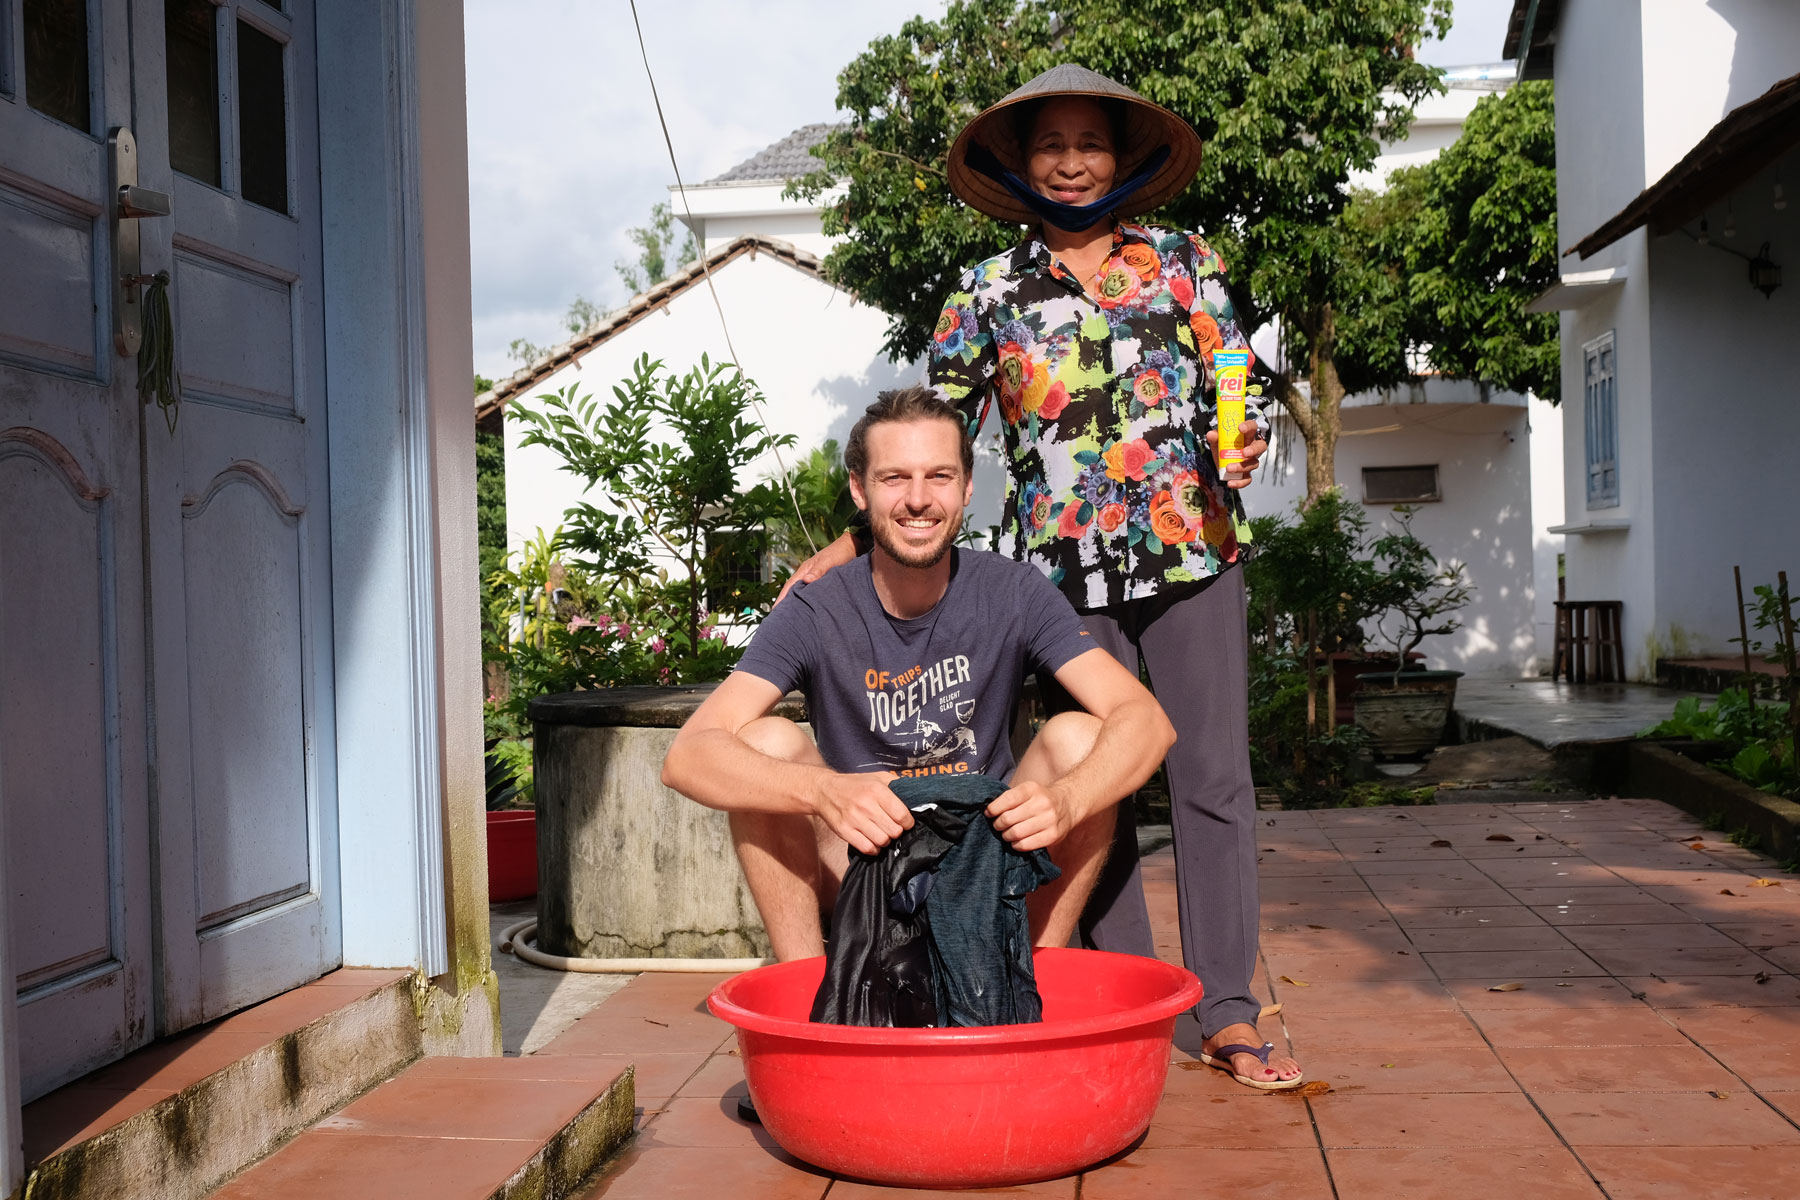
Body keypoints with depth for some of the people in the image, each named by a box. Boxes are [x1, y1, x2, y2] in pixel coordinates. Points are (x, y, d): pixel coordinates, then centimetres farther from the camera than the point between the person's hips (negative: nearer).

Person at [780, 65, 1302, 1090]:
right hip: (1064, 569, 0)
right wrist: (850, 545, 1)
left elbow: (1239, 385, 9)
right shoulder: (990, 293, 8)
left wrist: (1242, 448, -14)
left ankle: (1229, 1015, 7)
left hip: (1191, 549, 0)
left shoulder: (1187, 262, 9)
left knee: (1215, 778, -1)